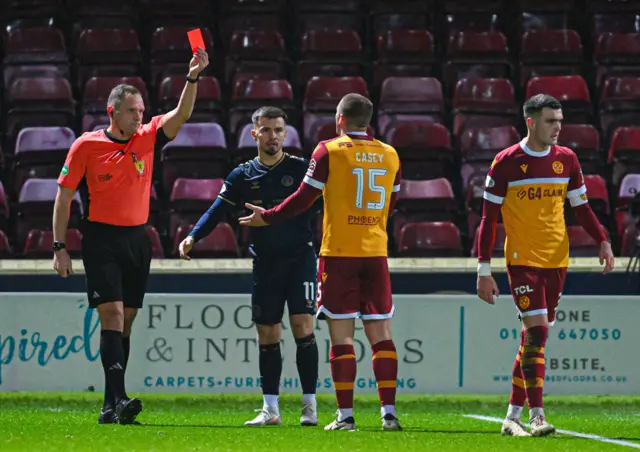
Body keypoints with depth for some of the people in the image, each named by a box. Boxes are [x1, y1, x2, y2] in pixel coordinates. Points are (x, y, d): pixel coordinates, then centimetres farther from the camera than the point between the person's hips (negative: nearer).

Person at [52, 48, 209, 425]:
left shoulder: (147, 139, 5)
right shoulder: (86, 145, -4)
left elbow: (181, 114, -5)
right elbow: (64, 196, -1)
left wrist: (193, 78, -22)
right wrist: (60, 247, -4)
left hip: (137, 239, 5)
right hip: (101, 240, -4)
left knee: (126, 320, 6)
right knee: (112, 313, -16)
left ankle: (110, 407, 11)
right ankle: (119, 398, -24)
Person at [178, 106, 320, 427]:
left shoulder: (301, 168, 0)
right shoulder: (243, 176, 6)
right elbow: (218, 210, 2)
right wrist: (193, 237, -12)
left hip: (299, 258, -3)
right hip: (265, 264, 3)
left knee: (302, 325, -12)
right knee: (267, 335, 4)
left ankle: (310, 407, -8)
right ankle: (270, 409, 10)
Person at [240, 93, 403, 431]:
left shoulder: (329, 152, -5)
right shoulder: (389, 155, 7)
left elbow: (303, 199, -3)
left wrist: (267, 217, 11)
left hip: (338, 254, -3)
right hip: (376, 253, 3)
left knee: (342, 337, -1)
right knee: (380, 334, 5)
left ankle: (345, 414, -4)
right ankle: (389, 413, -1)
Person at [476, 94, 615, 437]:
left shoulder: (566, 160, 7)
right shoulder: (506, 162, -5)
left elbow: (581, 208, 15)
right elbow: (488, 218, -2)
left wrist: (603, 242, -1)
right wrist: (484, 270, -6)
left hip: (557, 260, 5)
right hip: (522, 260, -5)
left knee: (533, 338, 8)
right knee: (536, 330, -16)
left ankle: (512, 417, 16)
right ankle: (536, 415, -16)